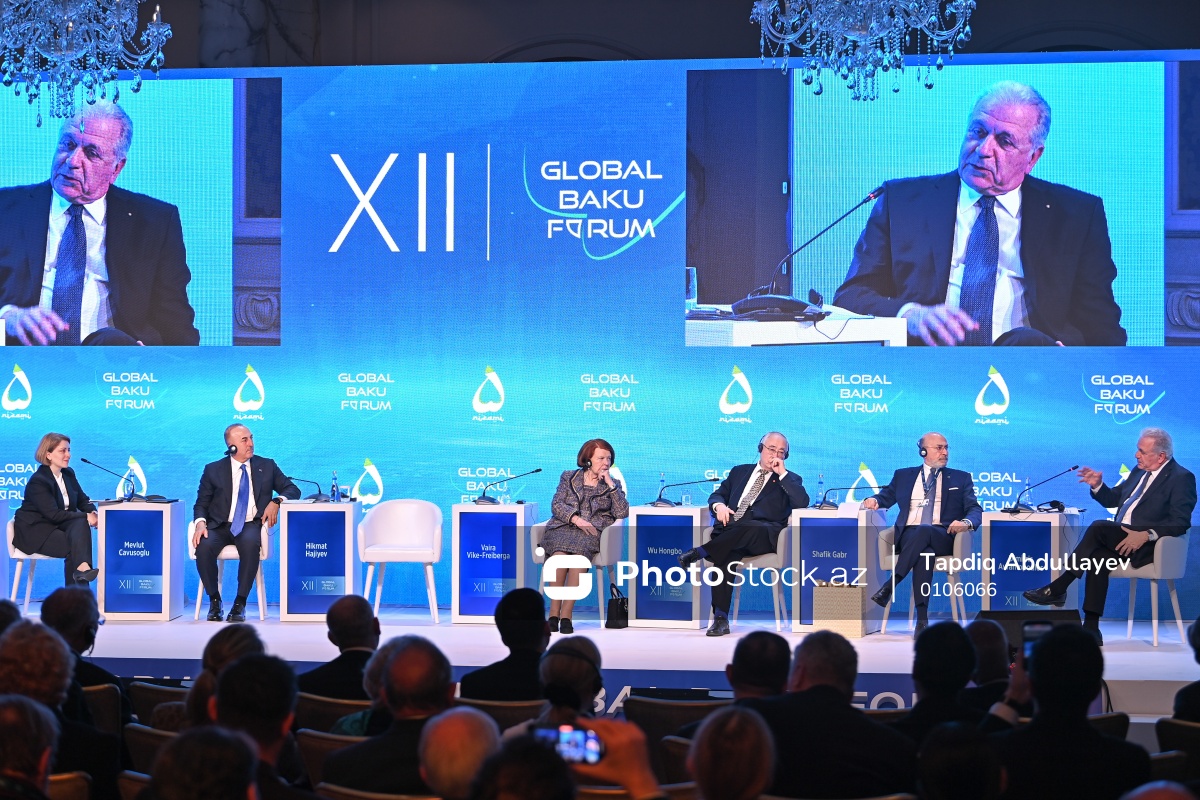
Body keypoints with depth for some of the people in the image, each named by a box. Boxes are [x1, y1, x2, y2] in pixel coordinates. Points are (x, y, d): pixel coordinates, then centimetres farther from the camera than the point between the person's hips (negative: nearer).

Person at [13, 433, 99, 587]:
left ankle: (82, 567, -46)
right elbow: (53, 515, -26)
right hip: (34, 531, -6)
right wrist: (86, 516, -28)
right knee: (72, 546, -32)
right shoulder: (38, 481, -19)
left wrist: (93, 514, -16)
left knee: (81, 524, -29)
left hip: (57, 525, 6)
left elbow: (83, 501, 9)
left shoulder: (69, 474, 7)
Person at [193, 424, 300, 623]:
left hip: (251, 526, -1)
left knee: (250, 542, -38)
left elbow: (292, 489, 12)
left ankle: (240, 604, -27)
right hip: (220, 526, 1)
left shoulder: (267, 466, 13)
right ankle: (214, 600, -10)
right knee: (204, 546, -33)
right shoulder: (213, 470, 11)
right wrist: (200, 523, -13)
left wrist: (276, 502, -10)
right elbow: (201, 504, 9)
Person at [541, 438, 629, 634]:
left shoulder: (613, 484, 20)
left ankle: (566, 615, -39)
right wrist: (576, 519, -10)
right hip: (564, 527, 1)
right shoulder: (569, 477, 20)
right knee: (560, 551, -37)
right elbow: (556, 505, 7)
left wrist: (610, 483, 0)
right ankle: (554, 614, -34)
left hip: (593, 532, -1)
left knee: (580, 551, -37)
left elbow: (622, 513, 4)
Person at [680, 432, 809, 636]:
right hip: (730, 531, 2)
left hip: (763, 536, -2)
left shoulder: (790, 479, 19)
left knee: (751, 528, -40)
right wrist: (719, 505, 0)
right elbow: (717, 495, 24)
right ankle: (720, 618, -39)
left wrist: (782, 474, -1)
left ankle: (700, 552, -38)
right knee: (725, 555, -34)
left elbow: (802, 503, 0)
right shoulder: (739, 472, 30)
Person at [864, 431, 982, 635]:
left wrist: (966, 522, -18)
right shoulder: (903, 475, 24)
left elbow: (975, 510, 7)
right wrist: (874, 500, -3)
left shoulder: (961, 478, 18)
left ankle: (890, 585, -43)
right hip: (909, 535, 1)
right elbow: (886, 496, 24)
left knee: (924, 531, -38)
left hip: (943, 536, -1)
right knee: (924, 551, -37)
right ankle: (922, 619, -45)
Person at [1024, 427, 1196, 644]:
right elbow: (1112, 500, 27)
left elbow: (1180, 523, -16)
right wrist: (1097, 486, 6)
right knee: (1099, 557, -25)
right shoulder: (1140, 472, 20)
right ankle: (1091, 627, -27)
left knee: (1098, 528, -28)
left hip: (1150, 545, -7)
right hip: (1120, 537, 7)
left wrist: (1147, 535, -28)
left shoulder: (1182, 478, -5)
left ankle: (1058, 588, -25)